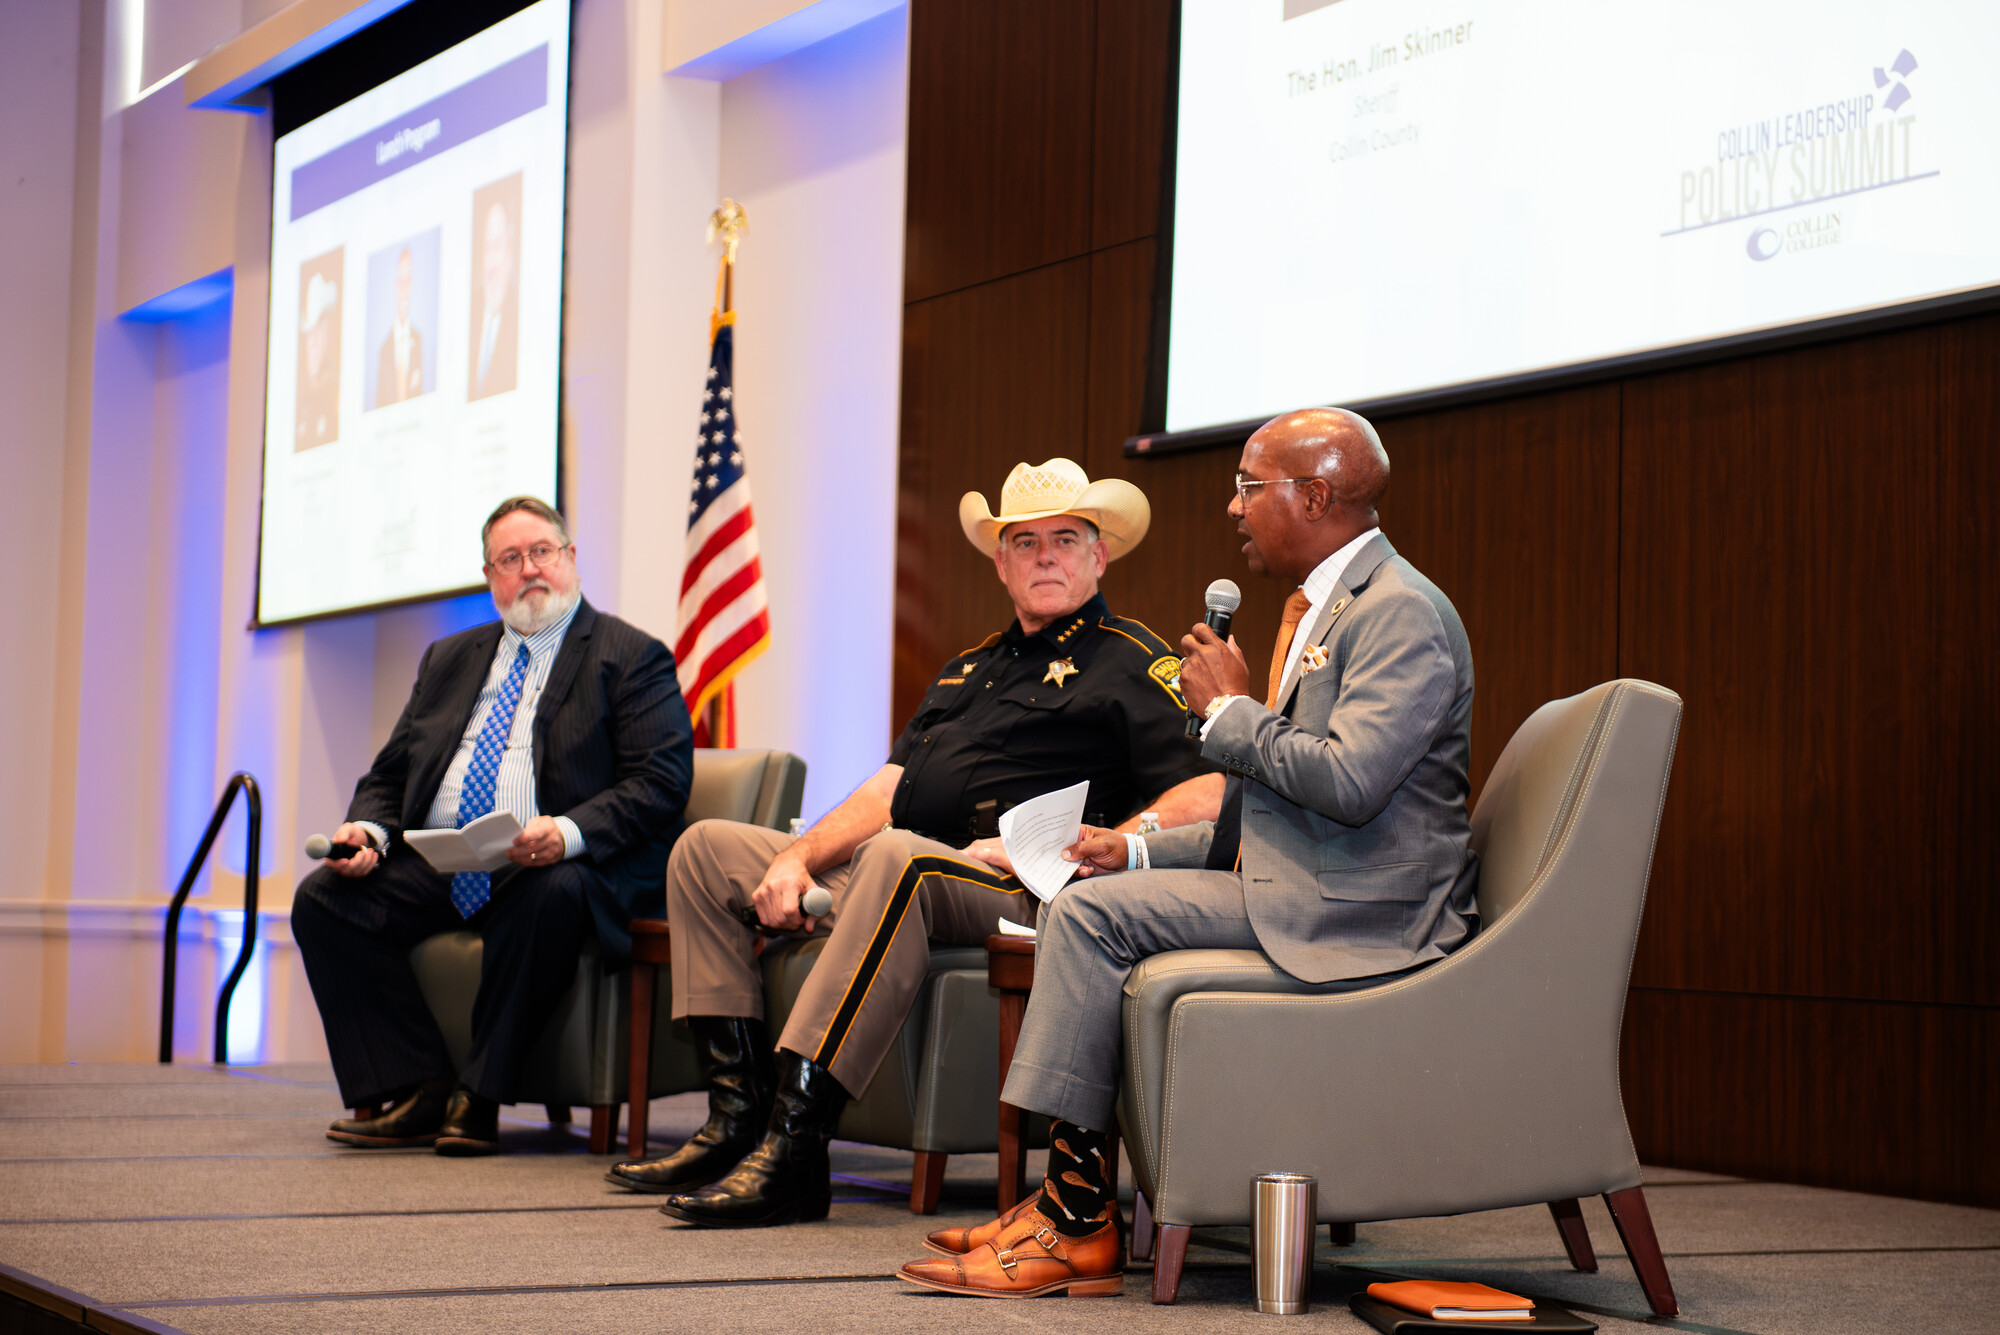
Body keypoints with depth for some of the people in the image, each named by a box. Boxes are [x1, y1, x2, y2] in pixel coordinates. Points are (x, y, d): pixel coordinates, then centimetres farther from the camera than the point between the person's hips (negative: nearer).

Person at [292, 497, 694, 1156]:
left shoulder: (632, 657, 3)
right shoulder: (449, 658, 22)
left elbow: (659, 783, -8)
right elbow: (391, 773, 22)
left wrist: (568, 833, -26)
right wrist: (367, 828, -3)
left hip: (553, 868, -6)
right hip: (437, 867, 6)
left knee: (553, 894, -39)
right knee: (323, 899, -16)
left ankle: (479, 1098, -25)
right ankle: (420, 1092, -17)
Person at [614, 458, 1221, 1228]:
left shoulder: (1131, 665, 3)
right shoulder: (969, 667, 26)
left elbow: (1204, 798, -12)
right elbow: (888, 790, 20)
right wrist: (797, 858, 2)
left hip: (1015, 897, -8)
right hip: (881, 875, 9)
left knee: (896, 858, -39)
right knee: (707, 849, 5)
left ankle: (793, 1148, -40)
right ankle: (740, 1115, -7)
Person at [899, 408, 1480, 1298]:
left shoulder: (1400, 611, -14)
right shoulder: (1327, 606, 19)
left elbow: (1348, 781, -27)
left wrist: (1230, 709, -12)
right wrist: (1141, 851, 11)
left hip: (1359, 920, -11)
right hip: (1292, 888, 11)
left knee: (1092, 911, -18)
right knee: (1087, 904, 7)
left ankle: (1077, 1222, -12)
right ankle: (1069, 1199, 3)